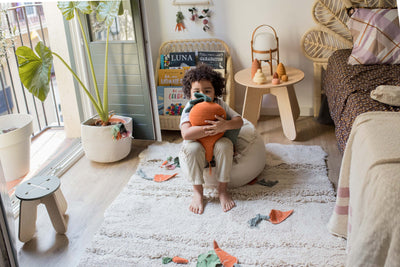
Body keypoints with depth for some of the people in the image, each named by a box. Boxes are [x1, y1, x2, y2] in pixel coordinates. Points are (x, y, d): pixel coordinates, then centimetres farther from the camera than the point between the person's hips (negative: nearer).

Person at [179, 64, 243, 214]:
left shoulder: (219, 105, -8)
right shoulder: (189, 110, -16)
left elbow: (239, 121, -14)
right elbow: (186, 134, -33)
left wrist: (225, 125, -37)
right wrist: (209, 129, -40)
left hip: (217, 152, 2)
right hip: (196, 155, -1)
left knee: (225, 144, -30)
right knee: (192, 147, -34)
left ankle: (223, 189, -15)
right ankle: (197, 191, -16)